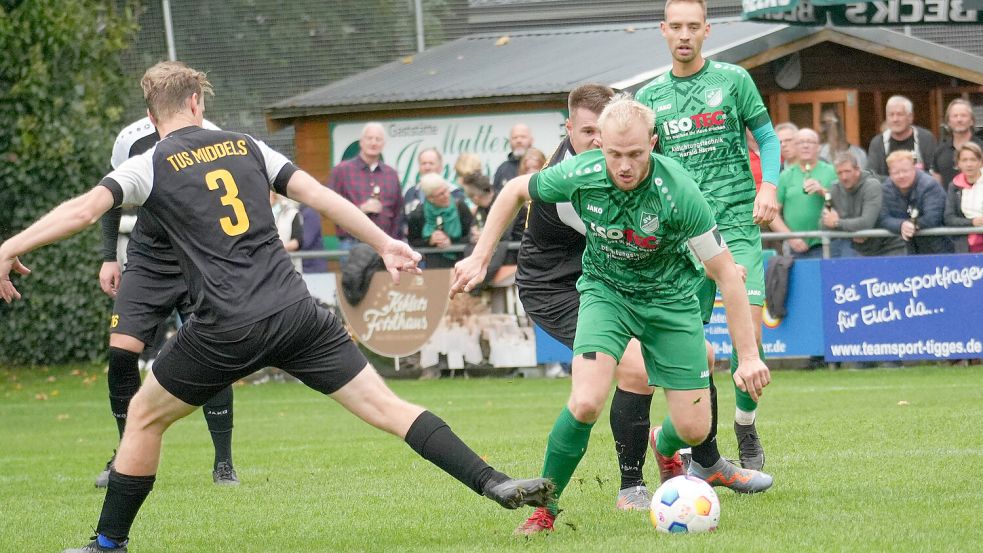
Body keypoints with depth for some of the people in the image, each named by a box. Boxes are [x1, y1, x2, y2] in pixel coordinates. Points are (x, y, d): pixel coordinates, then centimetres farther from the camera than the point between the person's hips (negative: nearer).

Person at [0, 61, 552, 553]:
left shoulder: (151, 166, 4)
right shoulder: (245, 146, 15)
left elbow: (82, 210, -9)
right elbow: (319, 195, 12)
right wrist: (384, 242, 19)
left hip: (227, 329, -3)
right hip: (296, 313, 3)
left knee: (144, 415, 17)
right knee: (387, 407, 3)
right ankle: (496, 483, -8)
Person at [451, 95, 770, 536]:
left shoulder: (677, 191, -30)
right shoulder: (580, 175, -24)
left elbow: (725, 273, -23)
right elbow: (515, 190, -1)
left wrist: (749, 356, -23)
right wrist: (480, 259, -2)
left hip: (669, 296, 0)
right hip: (605, 288, 0)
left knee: (693, 428, -1)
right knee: (586, 403, -24)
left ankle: (664, 448, 39)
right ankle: (544, 508, -3)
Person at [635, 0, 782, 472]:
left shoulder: (732, 80, 5)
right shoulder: (649, 97, 11)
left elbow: (767, 137, 9)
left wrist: (768, 185, -7)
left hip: (736, 222, -2)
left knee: (747, 328, -17)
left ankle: (746, 431, 3)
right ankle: (703, 451, 11)